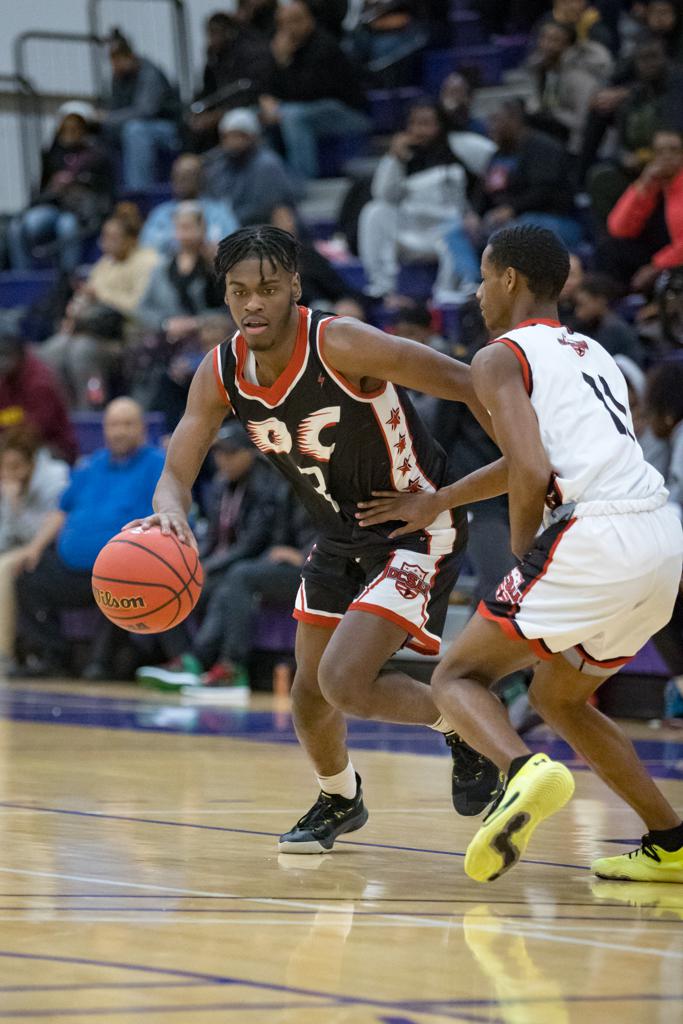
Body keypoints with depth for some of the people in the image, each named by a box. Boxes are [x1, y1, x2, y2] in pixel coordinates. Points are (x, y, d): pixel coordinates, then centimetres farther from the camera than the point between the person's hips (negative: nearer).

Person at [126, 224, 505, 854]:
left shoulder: (341, 346, -29)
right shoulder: (221, 374, -10)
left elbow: (467, 385, -23)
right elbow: (177, 474, -9)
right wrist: (170, 512, -34)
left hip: (415, 530, -7)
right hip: (340, 536, 7)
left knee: (344, 680, -20)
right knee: (310, 691, 12)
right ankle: (340, 800, 42)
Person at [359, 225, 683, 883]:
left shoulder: (501, 358, 2)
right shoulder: (592, 354, 27)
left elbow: (532, 475, -12)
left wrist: (522, 556, 4)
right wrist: (436, 501, 46)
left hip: (596, 536, -8)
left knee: (456, 676, 2)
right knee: (558, 698, 26)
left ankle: (525, 770, -29)